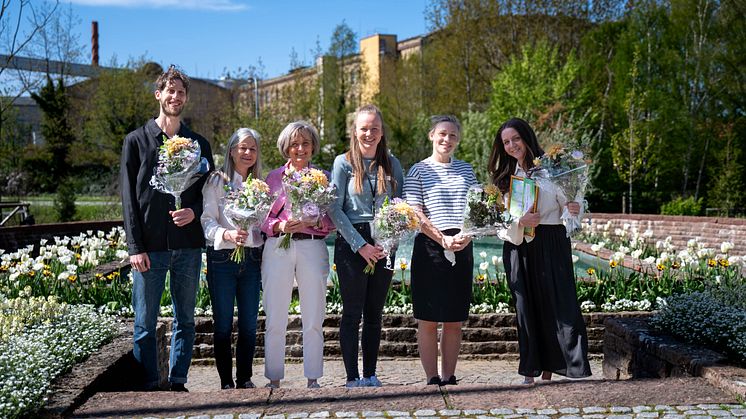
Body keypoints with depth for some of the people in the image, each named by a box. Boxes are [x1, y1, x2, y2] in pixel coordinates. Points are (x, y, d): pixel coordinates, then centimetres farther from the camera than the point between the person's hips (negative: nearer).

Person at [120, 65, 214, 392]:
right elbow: (129, 198, 0)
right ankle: (150, 386, 12)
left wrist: (194, 211, -10)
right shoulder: (137, 140, 5)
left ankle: (178, 382, 18)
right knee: (145, 323, 2)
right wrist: (135, 247, -8)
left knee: (185, 321, 8)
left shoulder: (199, 144, 12)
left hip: (188, 244, 2)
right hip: (150, 247, -2)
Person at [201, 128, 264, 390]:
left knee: (249, 323, 5)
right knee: (223, 324, 1)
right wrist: (227, 234, -26)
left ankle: (245, 379, 17)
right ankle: (226, 382, 10)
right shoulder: (216, 181, 0)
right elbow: (207, 220, -7)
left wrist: (265, 256, 6)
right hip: (222, 258, -4)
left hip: (252, 259, 4)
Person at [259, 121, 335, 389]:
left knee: (313, 319, 1)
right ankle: (274, 379, 9)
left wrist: (312, 222, -13)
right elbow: (263, 219, 9)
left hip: (313, 247, 0)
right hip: (277, 248, 1)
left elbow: (332, 222, 6)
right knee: (275, 319, 0)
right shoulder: (273, 178, 13)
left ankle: (312, 378, 10)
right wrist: (281, 226, -11)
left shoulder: (323, 177, 11)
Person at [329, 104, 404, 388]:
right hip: (351, 244, -3)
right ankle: (352, 377, 7)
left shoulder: (392, 164, 10)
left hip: (383, 245, 3)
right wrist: (361, 245, -12)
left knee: (375, 313, 9)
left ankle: (370, 375, 18)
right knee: (352, 313, 0)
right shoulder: (343, 163, -1)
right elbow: (335, 209, -7)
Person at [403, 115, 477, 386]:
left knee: (454, 320, 7)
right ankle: (432, 379, 5)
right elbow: (416, 214, -6)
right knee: (428, 319, -2)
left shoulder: (466, 170, 14)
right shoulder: (418, 171, 1)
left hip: (461, 248, 4)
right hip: (429, 247, -4)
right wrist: (443, 239, -16)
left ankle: (449, 378, 15)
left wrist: (466, 236, -6)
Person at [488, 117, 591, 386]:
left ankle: (550, 367, 1)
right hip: (518, 246, 3)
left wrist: (573, 210, -23)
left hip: (551, 244, -3)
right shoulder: (504, 175, 13)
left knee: (558, 302, -6)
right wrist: (520, 221, -12)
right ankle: (530, 368, 9)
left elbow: (567, 203, 0)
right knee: (526, 305, 3)